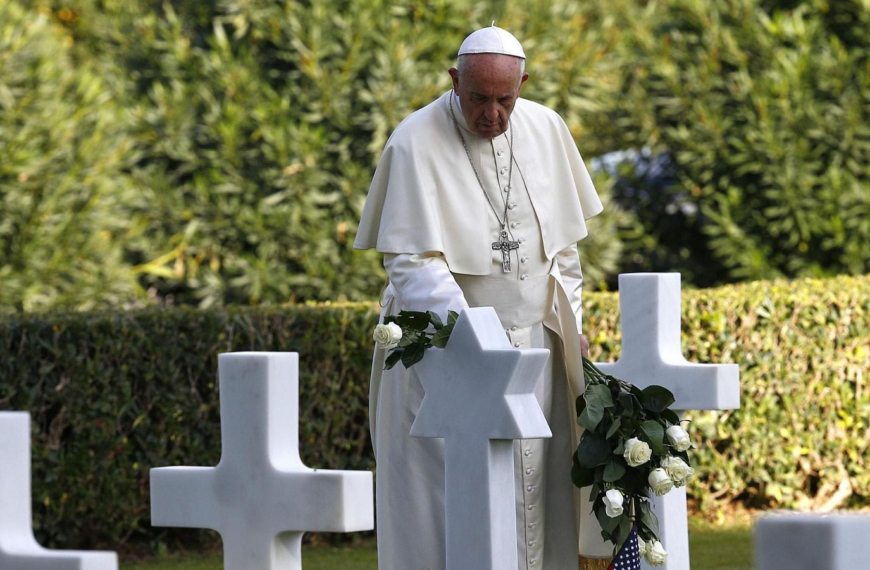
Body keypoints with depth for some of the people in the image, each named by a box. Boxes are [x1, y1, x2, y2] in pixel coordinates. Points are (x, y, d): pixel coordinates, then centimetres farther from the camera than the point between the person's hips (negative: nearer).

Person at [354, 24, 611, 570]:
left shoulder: (546, 130, 3)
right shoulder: (416, 144, -14)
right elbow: (412, 262, -19)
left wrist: (571, 323, 10)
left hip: (535, 344, 5)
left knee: (532, 494, 2)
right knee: (451, 497, -7)